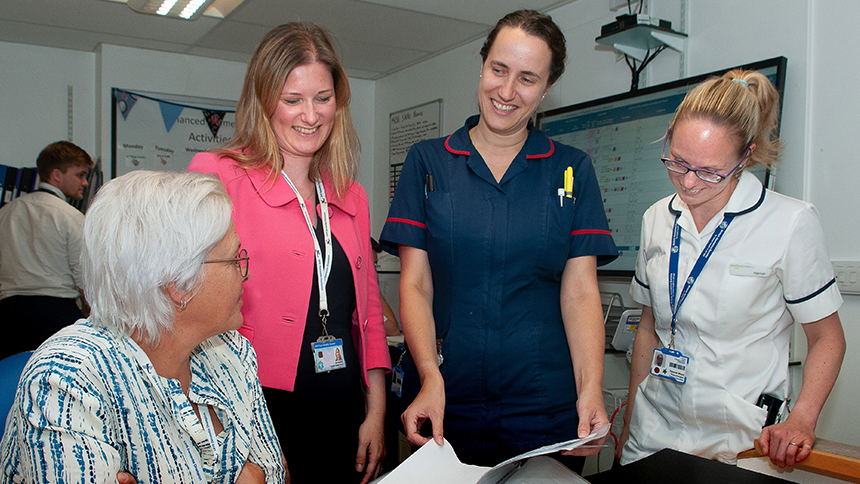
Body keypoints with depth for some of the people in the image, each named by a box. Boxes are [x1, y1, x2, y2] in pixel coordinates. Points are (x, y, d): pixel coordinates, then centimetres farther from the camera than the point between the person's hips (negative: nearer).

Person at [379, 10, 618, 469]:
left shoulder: (572, 170, 4)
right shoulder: (428, 161, 3)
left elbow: (579, 291, -1)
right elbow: (415, 284, -2)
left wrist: (591, 389, -15)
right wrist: (430, 377, -16)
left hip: (545, 404, 1)